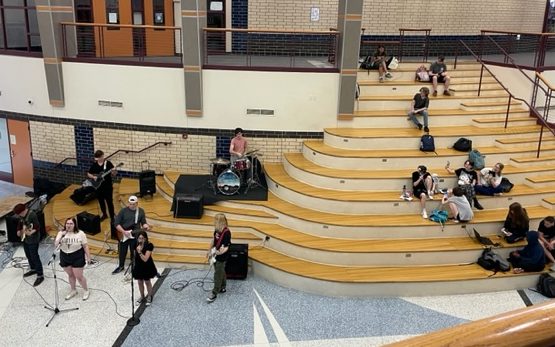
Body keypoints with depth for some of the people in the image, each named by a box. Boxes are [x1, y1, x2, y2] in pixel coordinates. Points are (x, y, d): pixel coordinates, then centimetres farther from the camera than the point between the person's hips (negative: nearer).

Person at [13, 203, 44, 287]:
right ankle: (33, 269, 41)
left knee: (34, 257, -6)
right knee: (28, 255, 21)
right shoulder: (21, 216, 2)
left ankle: (40, 275, -1)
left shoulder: (32, 215, -23)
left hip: (33, 240, -9)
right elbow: (20, 224, 19)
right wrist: (19, 231, 4)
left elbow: (37, 227, -25)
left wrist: (31, 232, -38)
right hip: (25, 239, 9)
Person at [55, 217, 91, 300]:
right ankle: (73, 290, 39)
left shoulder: (80, 233, -11)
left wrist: (88, 257, -5)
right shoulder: (61, 233, -3)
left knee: (79, 276, 1)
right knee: (70, 275, 18)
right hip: (64, 257, 4)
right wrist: (61, 235, -23)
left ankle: (86, 291, 24)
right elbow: (56, 244, -11)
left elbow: (85, 246, -6)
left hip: (77, 257, -4)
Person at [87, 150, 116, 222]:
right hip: (98, 187, 4)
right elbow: (88, 174, 10)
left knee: (109, 202, -2)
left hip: (108, 187, -4)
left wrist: (113, 172, -28)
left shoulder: (108, 163, -8)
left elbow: (113, 175, -5)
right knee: (101, 201, 17)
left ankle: (112, 217, 6)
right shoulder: (94, 164, 2)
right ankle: (104, 214, 36)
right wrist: (93, 177, -9)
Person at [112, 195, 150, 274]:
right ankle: (121, 266, 33)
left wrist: (145, 226, -19)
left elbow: (143, 222, 5)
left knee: (134, 252, 7)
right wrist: (124, 232, -17)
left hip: (135, 236, 0)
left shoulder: (141, 211, -1)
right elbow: (116, 223, -8)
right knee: (122, 252, 12)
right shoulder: (123, 211, -8)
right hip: (123, 235, 0)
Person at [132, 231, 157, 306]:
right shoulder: (136, 245, -8)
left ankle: (149, 297, 33)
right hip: (138, 267, 5)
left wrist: (139, 252, -38)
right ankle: (142, 297, 36)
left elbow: (145, 259, -27)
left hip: (147, 267, -4)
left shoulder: (149, 246, -22)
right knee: (140, 282, 16)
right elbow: (135, 256, 6)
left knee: (147, 282, 12)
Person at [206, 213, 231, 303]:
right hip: (215, 255, 8)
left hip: (222, 257, -8)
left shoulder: (227, 232, -25)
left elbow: (227, 246, -24)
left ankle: (214, 294, 7)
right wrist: (209, 251, 18)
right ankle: (222, 288, 37)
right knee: (221, 272, 21)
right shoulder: (217, 229, -1)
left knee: (218, 275, -1)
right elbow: (213, 240, 13)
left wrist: (222, 251, -43)